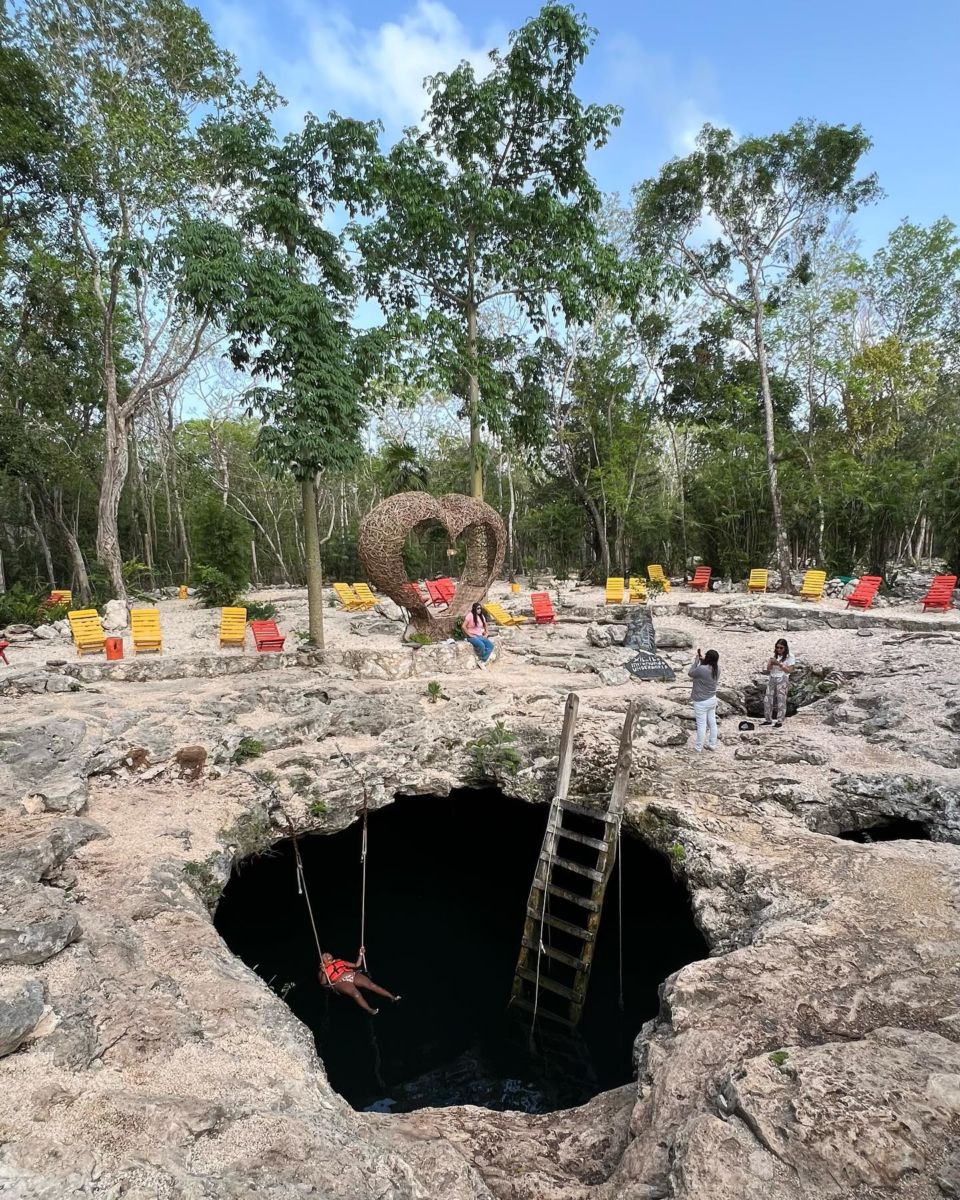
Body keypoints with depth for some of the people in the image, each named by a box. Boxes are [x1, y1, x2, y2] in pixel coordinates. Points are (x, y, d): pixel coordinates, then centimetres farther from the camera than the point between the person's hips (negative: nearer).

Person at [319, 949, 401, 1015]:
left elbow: (356, 965, 29)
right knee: (355, 993, -33)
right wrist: (323, 972, -21)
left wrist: (361, 954, 18)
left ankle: (392, 997, -22)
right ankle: (370, 1010, -44)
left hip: (353, 975, 3)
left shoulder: (340, 961, 29)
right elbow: (322, 982, -4)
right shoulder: (323, 970, 17)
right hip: (341, 982, -3)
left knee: (371, 984, -17)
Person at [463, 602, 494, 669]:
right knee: (481, 645, -34)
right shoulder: (470, 615, -9)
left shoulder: (481, 616, 12)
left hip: (480, 636, 7)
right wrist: (470, 635, -15)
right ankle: (480, 660, -9)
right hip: (472, 636, -7)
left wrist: (485, 634, 12)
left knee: (490, 645, -18)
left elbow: (485, 625, 27)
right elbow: (464, 626, -14)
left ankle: (482, 661, -13)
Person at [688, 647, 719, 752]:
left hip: (701, 702, -7)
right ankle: (712, 745, 32)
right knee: (712, 723, 18)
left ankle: (698, 748, 18)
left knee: (701, 725, 5)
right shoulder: (717, 669, -7)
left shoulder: (701, 669, -29)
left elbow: (690, 673, -10)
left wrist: (696, 661, -2)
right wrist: (703, 660, 2)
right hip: (712, 699, 7)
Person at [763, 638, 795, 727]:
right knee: (767, 700, 2)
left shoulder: (790, 657, -4)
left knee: (781, 700, -4)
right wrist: (771, 662, -15)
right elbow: (768, 668, 6)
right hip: (772, 679, 5)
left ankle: (780, 721, 2)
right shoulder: (774, 655, 8)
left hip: (782, 680, -5)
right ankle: (768, 719, 13)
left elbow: (790, 671, -8)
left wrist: (779, 664, -19)